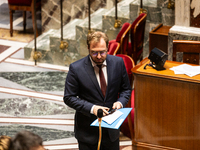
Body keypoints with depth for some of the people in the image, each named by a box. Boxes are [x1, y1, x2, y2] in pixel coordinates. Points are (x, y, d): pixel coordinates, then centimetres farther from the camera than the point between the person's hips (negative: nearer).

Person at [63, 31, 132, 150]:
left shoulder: (118, 63, -5)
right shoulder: (76, 68, -14)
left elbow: (126, 89, 8)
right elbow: (69, 98, -10)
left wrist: (120, 102, -14)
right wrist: (92, 108, -22)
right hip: (87, 130, -3)